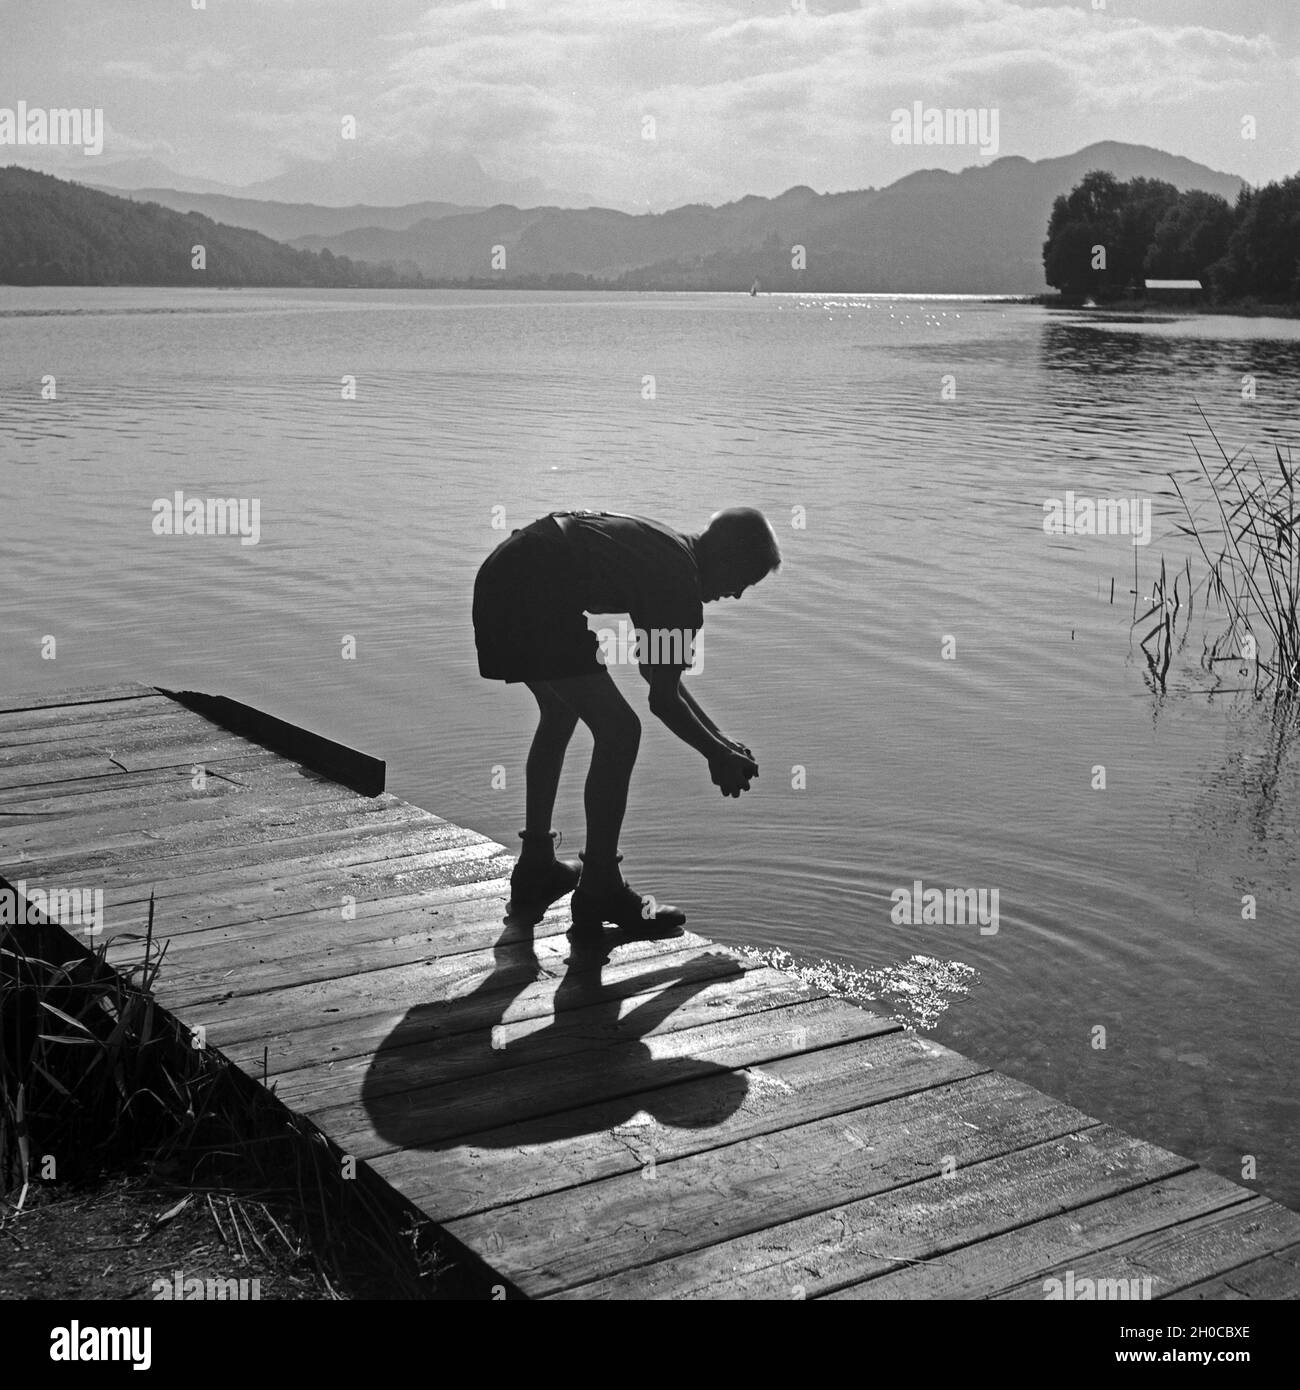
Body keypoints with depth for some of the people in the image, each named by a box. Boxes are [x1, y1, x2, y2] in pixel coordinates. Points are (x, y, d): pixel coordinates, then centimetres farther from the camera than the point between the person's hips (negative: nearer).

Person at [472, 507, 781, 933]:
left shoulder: (661, 546, 22)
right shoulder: (682, 585, -6)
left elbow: (657, 670, 30)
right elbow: (663, 700, -2)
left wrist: (717, 737, 30)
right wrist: (717, 755, 13)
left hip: (499, 579, 11)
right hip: (535, 599, -11)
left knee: (561, 711, 28)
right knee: (619, 731, -4)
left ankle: (535, 867, 36)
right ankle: (599, 892, 4)